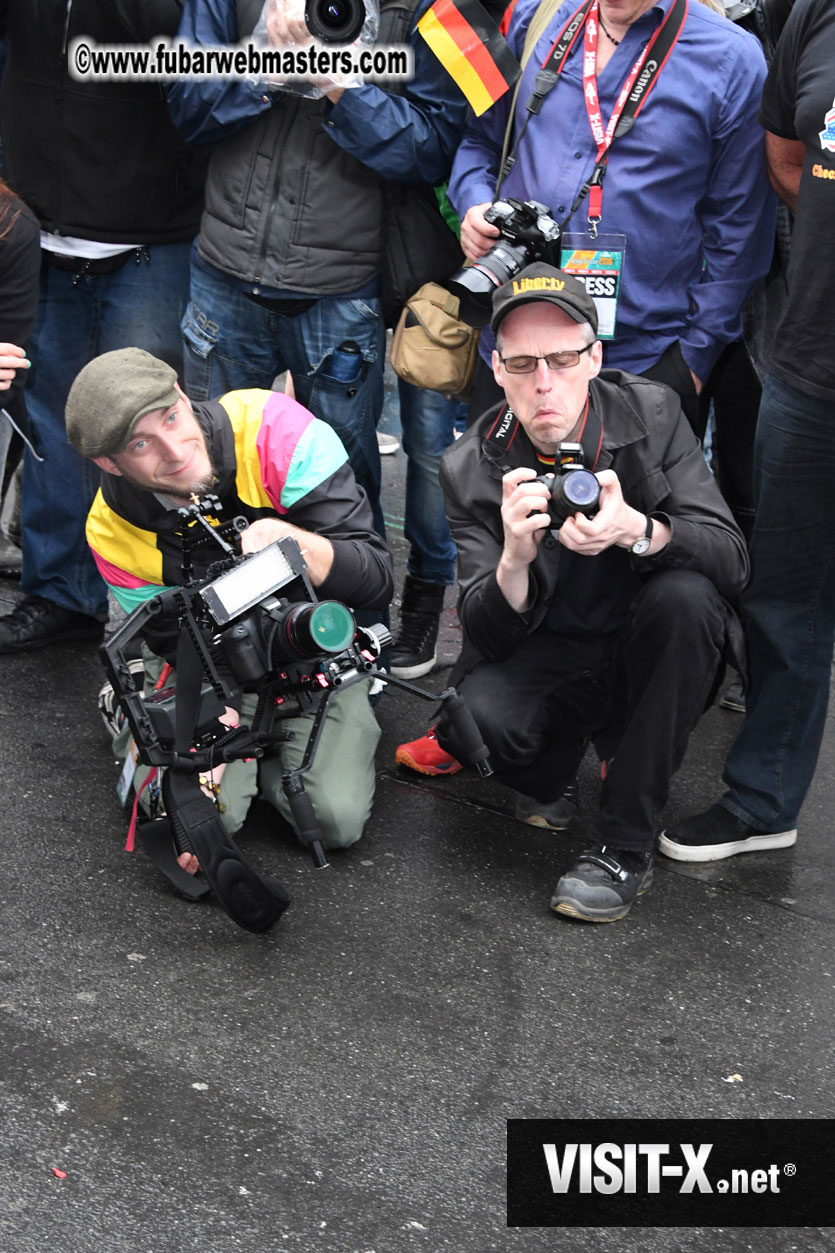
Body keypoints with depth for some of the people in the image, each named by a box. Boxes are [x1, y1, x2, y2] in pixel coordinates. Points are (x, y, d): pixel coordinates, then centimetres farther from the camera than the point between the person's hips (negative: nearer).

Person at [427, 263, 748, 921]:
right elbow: (488, 637, -13)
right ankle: (591, 745, 6)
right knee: (474, 719, -31)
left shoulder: (652, 412, -10)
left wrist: (637, 532, -38)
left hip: (649, 653, 1)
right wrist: (515, 559, -36)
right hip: (547, 662, 0)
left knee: (684, 594, -33)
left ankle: (624, 847, -21)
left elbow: (732, 558, -17)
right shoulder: (473, 467, -10)